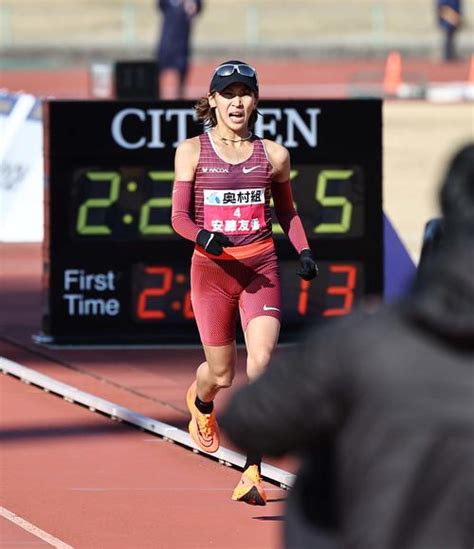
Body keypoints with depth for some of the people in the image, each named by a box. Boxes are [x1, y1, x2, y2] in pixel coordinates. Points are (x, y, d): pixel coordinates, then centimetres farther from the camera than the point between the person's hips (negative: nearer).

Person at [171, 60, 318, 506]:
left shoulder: (273, 155, 5)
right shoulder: (192, 151, 1)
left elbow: (287, 213, 19)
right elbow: (179, 217, -2)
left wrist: (304, 252, 3)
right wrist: (203, 236, -23)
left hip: (261, 268, 0)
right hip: (212, 268, 0)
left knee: (261, 360, -19)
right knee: (222, 373, 8)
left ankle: (252, 473, -20)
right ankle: (200, 403, 49)